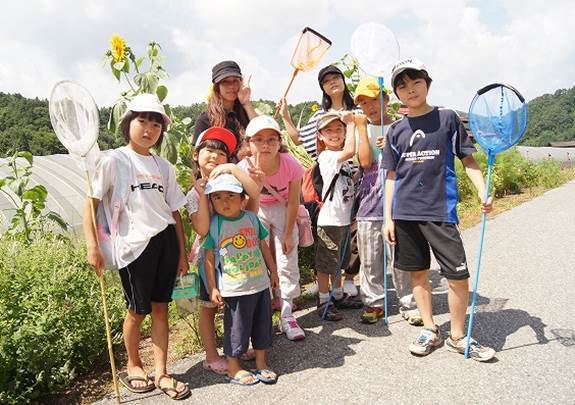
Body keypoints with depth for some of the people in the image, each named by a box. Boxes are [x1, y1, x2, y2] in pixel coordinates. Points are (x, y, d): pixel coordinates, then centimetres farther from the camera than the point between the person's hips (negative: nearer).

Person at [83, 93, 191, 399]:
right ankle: (133, 365, 35)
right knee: (138, 311, 10)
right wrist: (92, 245, -16)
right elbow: (91, 202, -6)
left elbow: (175, 212, 12)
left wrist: (182, 253, 11)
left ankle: (161, 373, 22)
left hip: (166, 241, 4)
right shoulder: (113, 160, -3)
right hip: (135, 245, -4)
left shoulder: (164, 166, 11)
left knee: (161, 308, 9)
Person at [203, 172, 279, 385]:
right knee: (237, 328, 7)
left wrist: (273, 271, 16)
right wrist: (212, 288, -7)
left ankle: (261, 364, 33)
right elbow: (209, 257, -7)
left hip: (261, 284, 5)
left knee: (262, 324, 15)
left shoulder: (252, 218, 1)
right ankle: (233, 368, 28)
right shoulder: (213, 225, -10)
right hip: (234, 290, -4)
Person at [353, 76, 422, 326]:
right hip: (370, 202, 2)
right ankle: (373, 303, 20)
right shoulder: (364, 130, 9)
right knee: (370, 259, 7)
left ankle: (409, 305, 15)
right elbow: (365, 161, -8)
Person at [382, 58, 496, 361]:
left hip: (440, 210, -2)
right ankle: (430, 330, 26)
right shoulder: (396, 130, 9)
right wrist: (388, 217, 6)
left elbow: (467, 159, 5)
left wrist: (483, 192, -10)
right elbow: (391, 176, 10)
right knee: (418, 272, 10)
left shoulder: (447, 118, 3)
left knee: (458, 275, -3)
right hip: (405, 213, 3)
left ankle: (457, 336, 17)